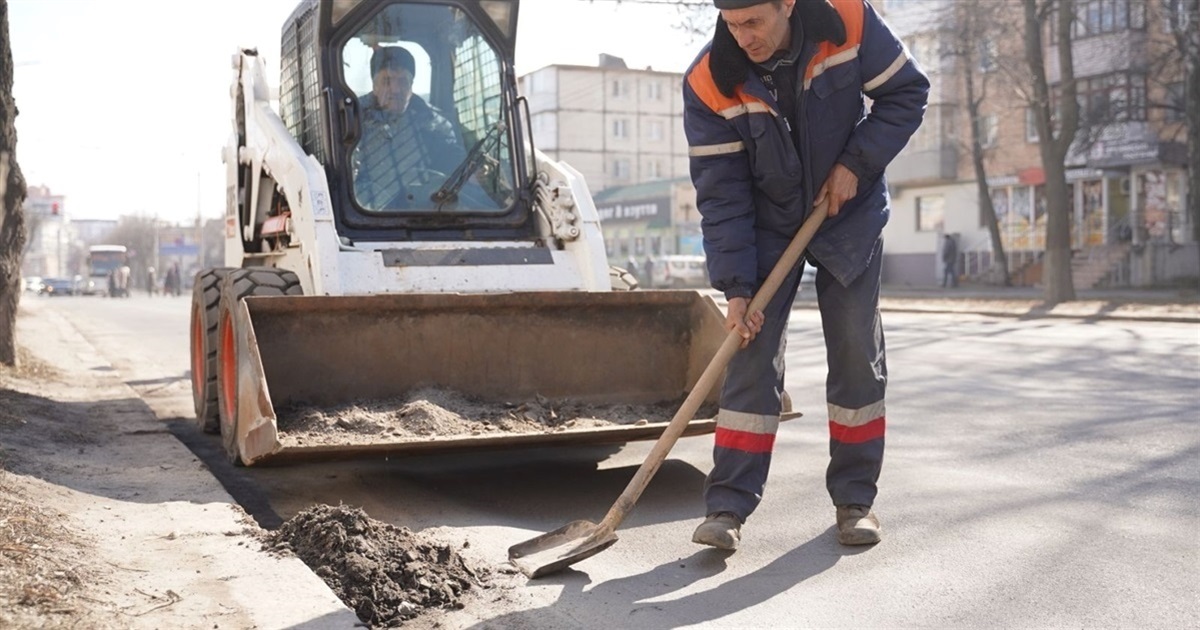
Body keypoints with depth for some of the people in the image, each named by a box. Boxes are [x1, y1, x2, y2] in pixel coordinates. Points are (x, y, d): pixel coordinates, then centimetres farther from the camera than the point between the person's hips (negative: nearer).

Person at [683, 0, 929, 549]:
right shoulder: (707, 85, -22)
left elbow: (907, 93, -7)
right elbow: (721, 193, -19)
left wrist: (856, 163, -18)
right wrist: (735, 287, -22)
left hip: (849, 213, 1)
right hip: (766, 228, 0)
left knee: (858, 358, 2)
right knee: (751, 356, -7)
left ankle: (854, 497, 14)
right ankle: (728, 505, -4)